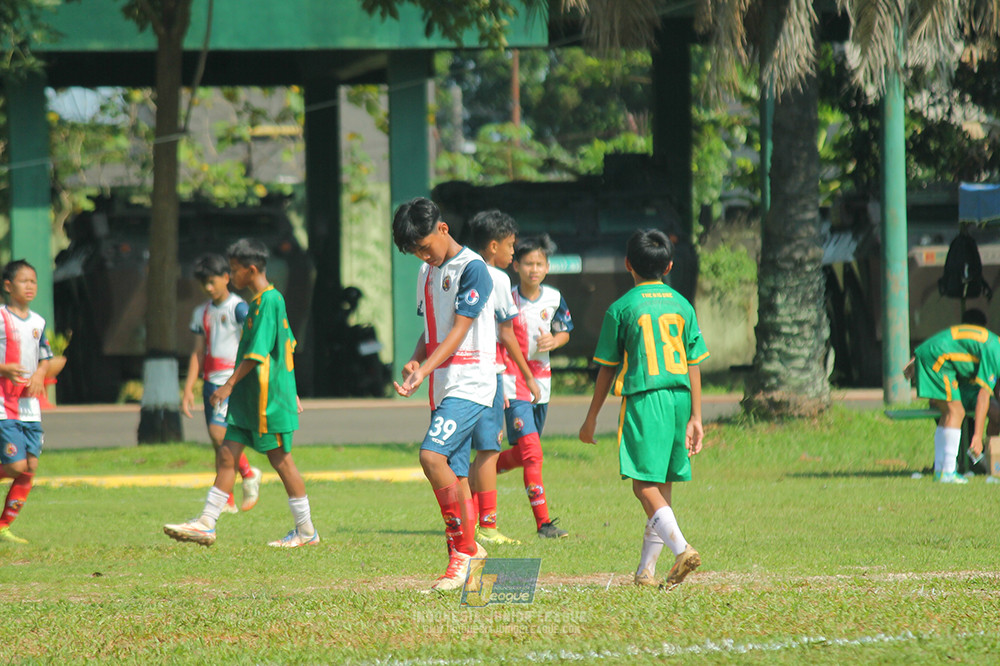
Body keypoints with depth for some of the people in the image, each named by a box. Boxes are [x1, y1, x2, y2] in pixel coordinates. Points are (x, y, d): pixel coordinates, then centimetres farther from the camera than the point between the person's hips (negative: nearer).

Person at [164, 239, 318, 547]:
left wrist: (230, 384, -19)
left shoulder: (268, 301, -16)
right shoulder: (264, 300, 14)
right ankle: (206, 524, 3)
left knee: (280, 459, -1)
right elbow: (287, 346, 21)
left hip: (268, 396, -10)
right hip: (249, 398, 10)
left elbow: (257, 352, -21)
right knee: (227, 454, 4)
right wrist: (290, 391, 25)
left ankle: (306, 531, 8)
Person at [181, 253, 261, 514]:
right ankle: (228, 501, 10)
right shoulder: (201, 313, 15)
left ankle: (248, 473, -1)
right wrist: (188, 389, 11)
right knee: (218, 443, 5)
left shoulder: (238, 309, -5)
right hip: (211, 382, 7)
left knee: (218, 431, -22)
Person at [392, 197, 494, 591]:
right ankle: (468, 551, 15)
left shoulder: (472, 269, -10)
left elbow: (459, 330, -16)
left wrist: (425, 370, -25)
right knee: (454, 474, 7)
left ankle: (463, 547, -13)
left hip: (470, 384, -9)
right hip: (443, 387, 9)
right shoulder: (427, 272, 17)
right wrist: (415, 361, 4)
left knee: (432, 454, -21)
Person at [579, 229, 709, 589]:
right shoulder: (682, 306, 10)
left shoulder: (621, 308, -1)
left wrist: (592, 417, 11)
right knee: (662, 484, 10)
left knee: (644, 484, -7)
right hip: (679, 398, 5)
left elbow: (607, 368, 2)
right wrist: (695, 417, 14)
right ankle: (646, 569, 12)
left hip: (642, 400, -5)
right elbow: (694, 366, 9)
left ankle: (681, 548, -29)